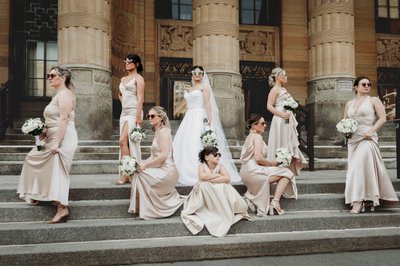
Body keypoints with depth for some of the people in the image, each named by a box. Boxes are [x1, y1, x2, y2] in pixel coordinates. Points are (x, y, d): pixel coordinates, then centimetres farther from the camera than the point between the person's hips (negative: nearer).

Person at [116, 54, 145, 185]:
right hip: (124, 113, 8)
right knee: (126, 143, 6)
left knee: (123, 141, -17)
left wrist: (138, 117, -19)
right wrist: (123, 102, 16)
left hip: (133, 113, -8)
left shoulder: (138, 78, -3)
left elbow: (140, 98, -11)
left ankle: (125, 174, -13)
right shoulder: (123, 79, 18)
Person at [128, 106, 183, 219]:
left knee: (140, 175, -17)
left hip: (166, 171, -9)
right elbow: (154, 156, 15)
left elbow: (164, 155, -22)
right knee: (138, 172, -1)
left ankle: (146, 212, -9)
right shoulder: (157, 132, 18)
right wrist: (142, 164, 0)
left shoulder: (163, 131, -12)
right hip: (161, 170, 9)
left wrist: (145, 165, -18)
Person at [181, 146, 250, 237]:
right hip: (205, 194, -1)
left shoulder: (220, 166, -4)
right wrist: (218, 175, -20)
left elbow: (227, 178, -22)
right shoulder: (202, 166, -8)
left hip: (220, 192, 2)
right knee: (202, 185, -30)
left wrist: (210, 180, -25)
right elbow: (202, 177, -30)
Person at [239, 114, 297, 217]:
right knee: (287, 173, -2)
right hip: (253, 171, -10)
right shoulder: (257, 137, -9)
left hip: (246, 172, 10)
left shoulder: (249, 137, 20)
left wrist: (269, 163, 14)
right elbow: (258, 158, -21)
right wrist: (271, 163, -6)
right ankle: (275, 201, -9)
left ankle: (251, 196, 13)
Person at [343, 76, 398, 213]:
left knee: (359, 168, -18)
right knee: (354, 169, 3)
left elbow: (382, 118, -4)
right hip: (353, 139, 5)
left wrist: (371, 131, -16)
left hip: (367, 138, -5)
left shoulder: (374, 100, 4)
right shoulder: (349, 103, 15)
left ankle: (358, 202, -16)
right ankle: (368, 199, 14)